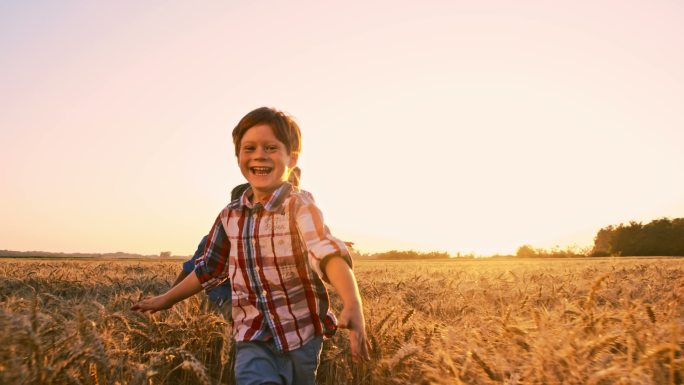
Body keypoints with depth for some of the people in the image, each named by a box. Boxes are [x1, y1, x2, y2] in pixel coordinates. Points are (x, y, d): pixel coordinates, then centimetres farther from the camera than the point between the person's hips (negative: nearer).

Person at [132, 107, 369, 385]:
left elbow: (329, 253, -33)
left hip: (301, 335, -2)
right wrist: (167, 299, 26)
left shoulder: (299, 205, -16)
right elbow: (210, 268, 17)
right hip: (255, 340, 3)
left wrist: (352, 305, -50)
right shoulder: (230, 216, 1)